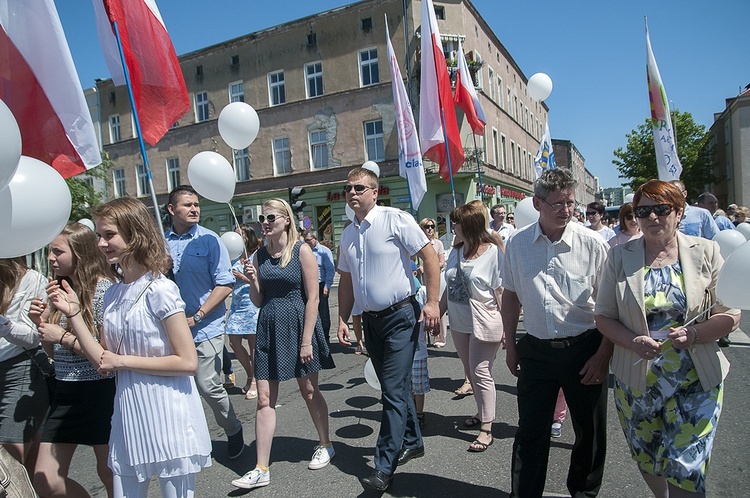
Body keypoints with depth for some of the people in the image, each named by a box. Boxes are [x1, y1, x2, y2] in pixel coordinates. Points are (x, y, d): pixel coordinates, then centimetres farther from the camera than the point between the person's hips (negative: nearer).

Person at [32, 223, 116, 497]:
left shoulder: (103, 288, -15)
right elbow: (55, 351, 15)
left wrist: (62, 336, -18)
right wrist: (42, 322, -2)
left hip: (99, 390, -7)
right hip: (65, 392, 7)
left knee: (109, 473, 11)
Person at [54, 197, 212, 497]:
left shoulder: (159, 290, -15)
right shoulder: (112, 295, 6)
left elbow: (188, 362, -18)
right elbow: (102, 362, 5)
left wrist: (122, 361, -14)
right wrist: (73, 313, -1)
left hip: (166, 414, -6)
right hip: (128, 413, 7)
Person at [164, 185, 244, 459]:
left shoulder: (209, 240, -5)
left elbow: (225, 284, -8)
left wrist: (196, 317, -11)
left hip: (206, 327, -3)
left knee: (208, 386, -2)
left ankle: (233, 431, 24)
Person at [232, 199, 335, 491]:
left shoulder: (302, 251, -8)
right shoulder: (259, 255, 6)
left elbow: (312, 297, -11)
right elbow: (258, 301, 10)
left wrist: (307, 341, -14)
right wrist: (252, 280, -10)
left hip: (298, 324, -4)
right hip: (269, 327, 4)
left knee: (309, 391, 10)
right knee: (265, 399, 3)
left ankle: (325, 445, 33)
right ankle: (261, 470, 12)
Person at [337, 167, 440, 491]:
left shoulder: (395, 219, -10)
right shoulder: (348, 234, 9)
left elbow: (429, 256, -11)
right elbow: (346, 281, 15)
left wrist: (432, 302, -16)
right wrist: (342, 319, 9)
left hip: (400, 316, -7)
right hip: (370, 320, 7)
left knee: (394, 391, -4)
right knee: (394, 387, 18)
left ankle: (384, 467, 7)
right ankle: (412, 442, 37)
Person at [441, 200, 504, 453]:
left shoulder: (493, 251, -13)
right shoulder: (456, 251, 7)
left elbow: (502, 291, -14)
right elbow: (448, 288, 13)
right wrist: (438, 314, 12)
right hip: (459, 322, 7)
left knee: (481, 373, -3)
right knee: (471, 372, 17)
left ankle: (486, 429, 8)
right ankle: (483, 413, 35)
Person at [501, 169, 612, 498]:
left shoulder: (592, 243, -8)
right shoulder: (517, 243, -2)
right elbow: (510, 295, 9)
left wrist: (603, 355, -9)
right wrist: (510, 344, 9)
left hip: (585, 349, -1)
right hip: (536, 350, 1)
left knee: (590, 432, 15)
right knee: (530, 432, 8)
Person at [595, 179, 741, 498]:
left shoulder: (705, 252, -1)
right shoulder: (619, 256, -1)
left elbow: (731, 314, 0)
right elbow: (603, 316, 0)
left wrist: (694, 334, -18)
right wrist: (634, 342, -18)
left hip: (696, 383, -1)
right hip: (636, 381, 2)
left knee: (685, 471, -2)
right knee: (647, 461, 18)